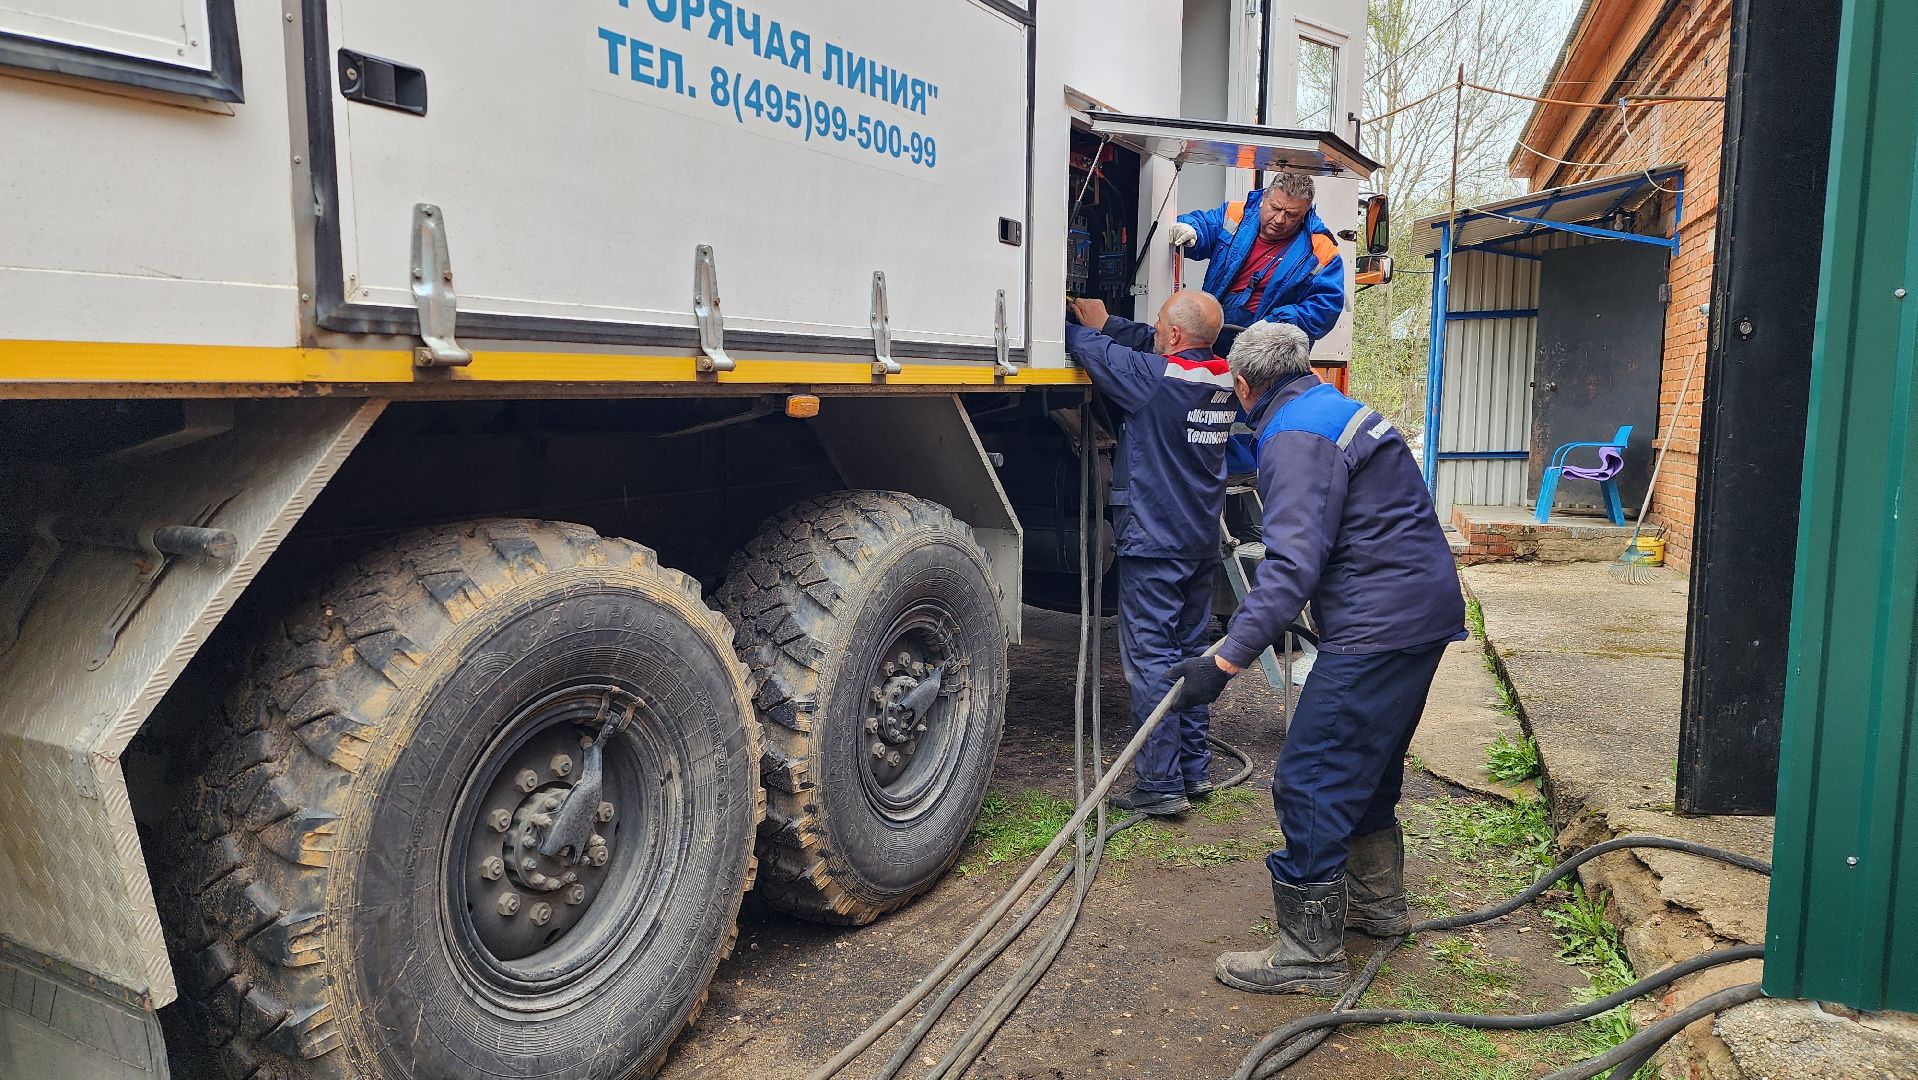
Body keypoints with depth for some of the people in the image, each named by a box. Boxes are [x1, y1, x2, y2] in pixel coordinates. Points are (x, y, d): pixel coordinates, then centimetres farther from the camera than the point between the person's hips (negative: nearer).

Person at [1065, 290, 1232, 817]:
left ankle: (1160, 785, 0)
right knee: (1189, 651, 16)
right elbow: (1152, 346, 19)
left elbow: (1092, 351, -7)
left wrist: (1070, 324, 13)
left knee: (1150, 657, -3)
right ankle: (1194, 769, 24)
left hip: (1154, 541, -8)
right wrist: (1105, 322, 19)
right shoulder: (1222, 378, 4)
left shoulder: (1157, 376, -18)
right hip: (1203, 541, 8)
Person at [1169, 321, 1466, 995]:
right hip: (1424, 612, 11)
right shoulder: (1341, 411, 18)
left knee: (1311, 781, -6)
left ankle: (1310, 953, 2)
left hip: (1377, 629, -11)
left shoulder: (1297, 438, -15)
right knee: (1369, 765, 23)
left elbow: (1293, 565, -26)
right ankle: (1378, 903, 39)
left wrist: (1226, 661, -29)